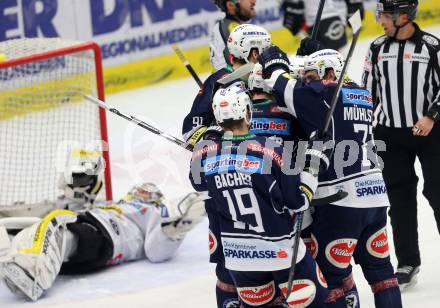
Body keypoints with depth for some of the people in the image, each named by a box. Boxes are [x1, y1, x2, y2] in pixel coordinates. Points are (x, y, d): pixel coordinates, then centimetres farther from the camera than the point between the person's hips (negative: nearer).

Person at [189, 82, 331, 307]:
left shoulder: (204, 154, -8)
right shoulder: (271, 151, -19)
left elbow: (199, 183, 15)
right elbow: (298, 202, -12)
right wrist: (311, 170, 3)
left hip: (238, 253, 4)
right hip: (281, 250, -4)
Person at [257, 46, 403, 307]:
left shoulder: (324, 94, -8)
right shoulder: (362, 97, 14)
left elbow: (288, 90, -12)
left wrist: (274, 65, 4)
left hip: (342, 198, -8)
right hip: (376, 196, 8)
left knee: (331, 270, 1)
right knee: (378, 265, 17)